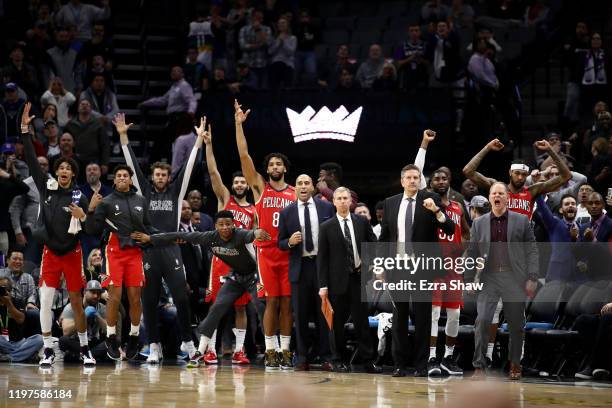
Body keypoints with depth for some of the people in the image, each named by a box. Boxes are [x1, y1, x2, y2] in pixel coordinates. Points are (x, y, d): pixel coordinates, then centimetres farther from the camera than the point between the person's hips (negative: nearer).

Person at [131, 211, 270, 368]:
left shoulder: (240, 235, -31)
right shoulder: (211, 237, -16)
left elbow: (249, 235, -56)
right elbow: (182, 236, -13)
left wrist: (256, 233, -82)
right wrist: (150, 238, -11)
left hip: (253, 275, -5)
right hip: (235, 276, 5)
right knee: (217, 308, -2)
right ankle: (200, 352, 4)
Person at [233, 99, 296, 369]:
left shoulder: (296, 193, 10)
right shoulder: (260, 187, 6)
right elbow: (244, 155, -1)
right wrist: (239, 124, -6)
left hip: (289, 253, 1)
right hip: (266, 252, -1)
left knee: (287, 301, 2)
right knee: (271, 301, -4)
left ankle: (285, 350, 8)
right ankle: (270, 351, 1)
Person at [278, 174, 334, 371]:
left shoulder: (326, 208, 5)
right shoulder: (287, 213, 6)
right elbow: (280, 243, 9)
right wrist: (290, 242, -14)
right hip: (300, 267, 1)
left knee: (324, 313, 2)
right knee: (301, 315, 3)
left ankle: (326, 357, 7)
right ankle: (302, 357, 8)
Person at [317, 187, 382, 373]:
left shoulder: (362, 223, 7)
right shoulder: (326, 227, 2)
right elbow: (322, 258, 0)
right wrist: (323, 285, -5)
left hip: (359, 277, 1)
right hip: (338, 280, -1)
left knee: (361, 320, -1)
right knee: (338, 322, 4)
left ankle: (368, 360, 1)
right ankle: (339, 360, 12)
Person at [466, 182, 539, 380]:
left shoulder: (521, 220, 6)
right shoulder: (479, 223, 10)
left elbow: (532, 250, 4)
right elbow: (472, 252, 11)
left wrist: (532, 278, -5)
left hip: (514, 279, -1)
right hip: (489, 278, 1)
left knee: (516, 324, 4)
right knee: (482, 320, -13)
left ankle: (515, 365, 19)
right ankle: (479, 366, -9)